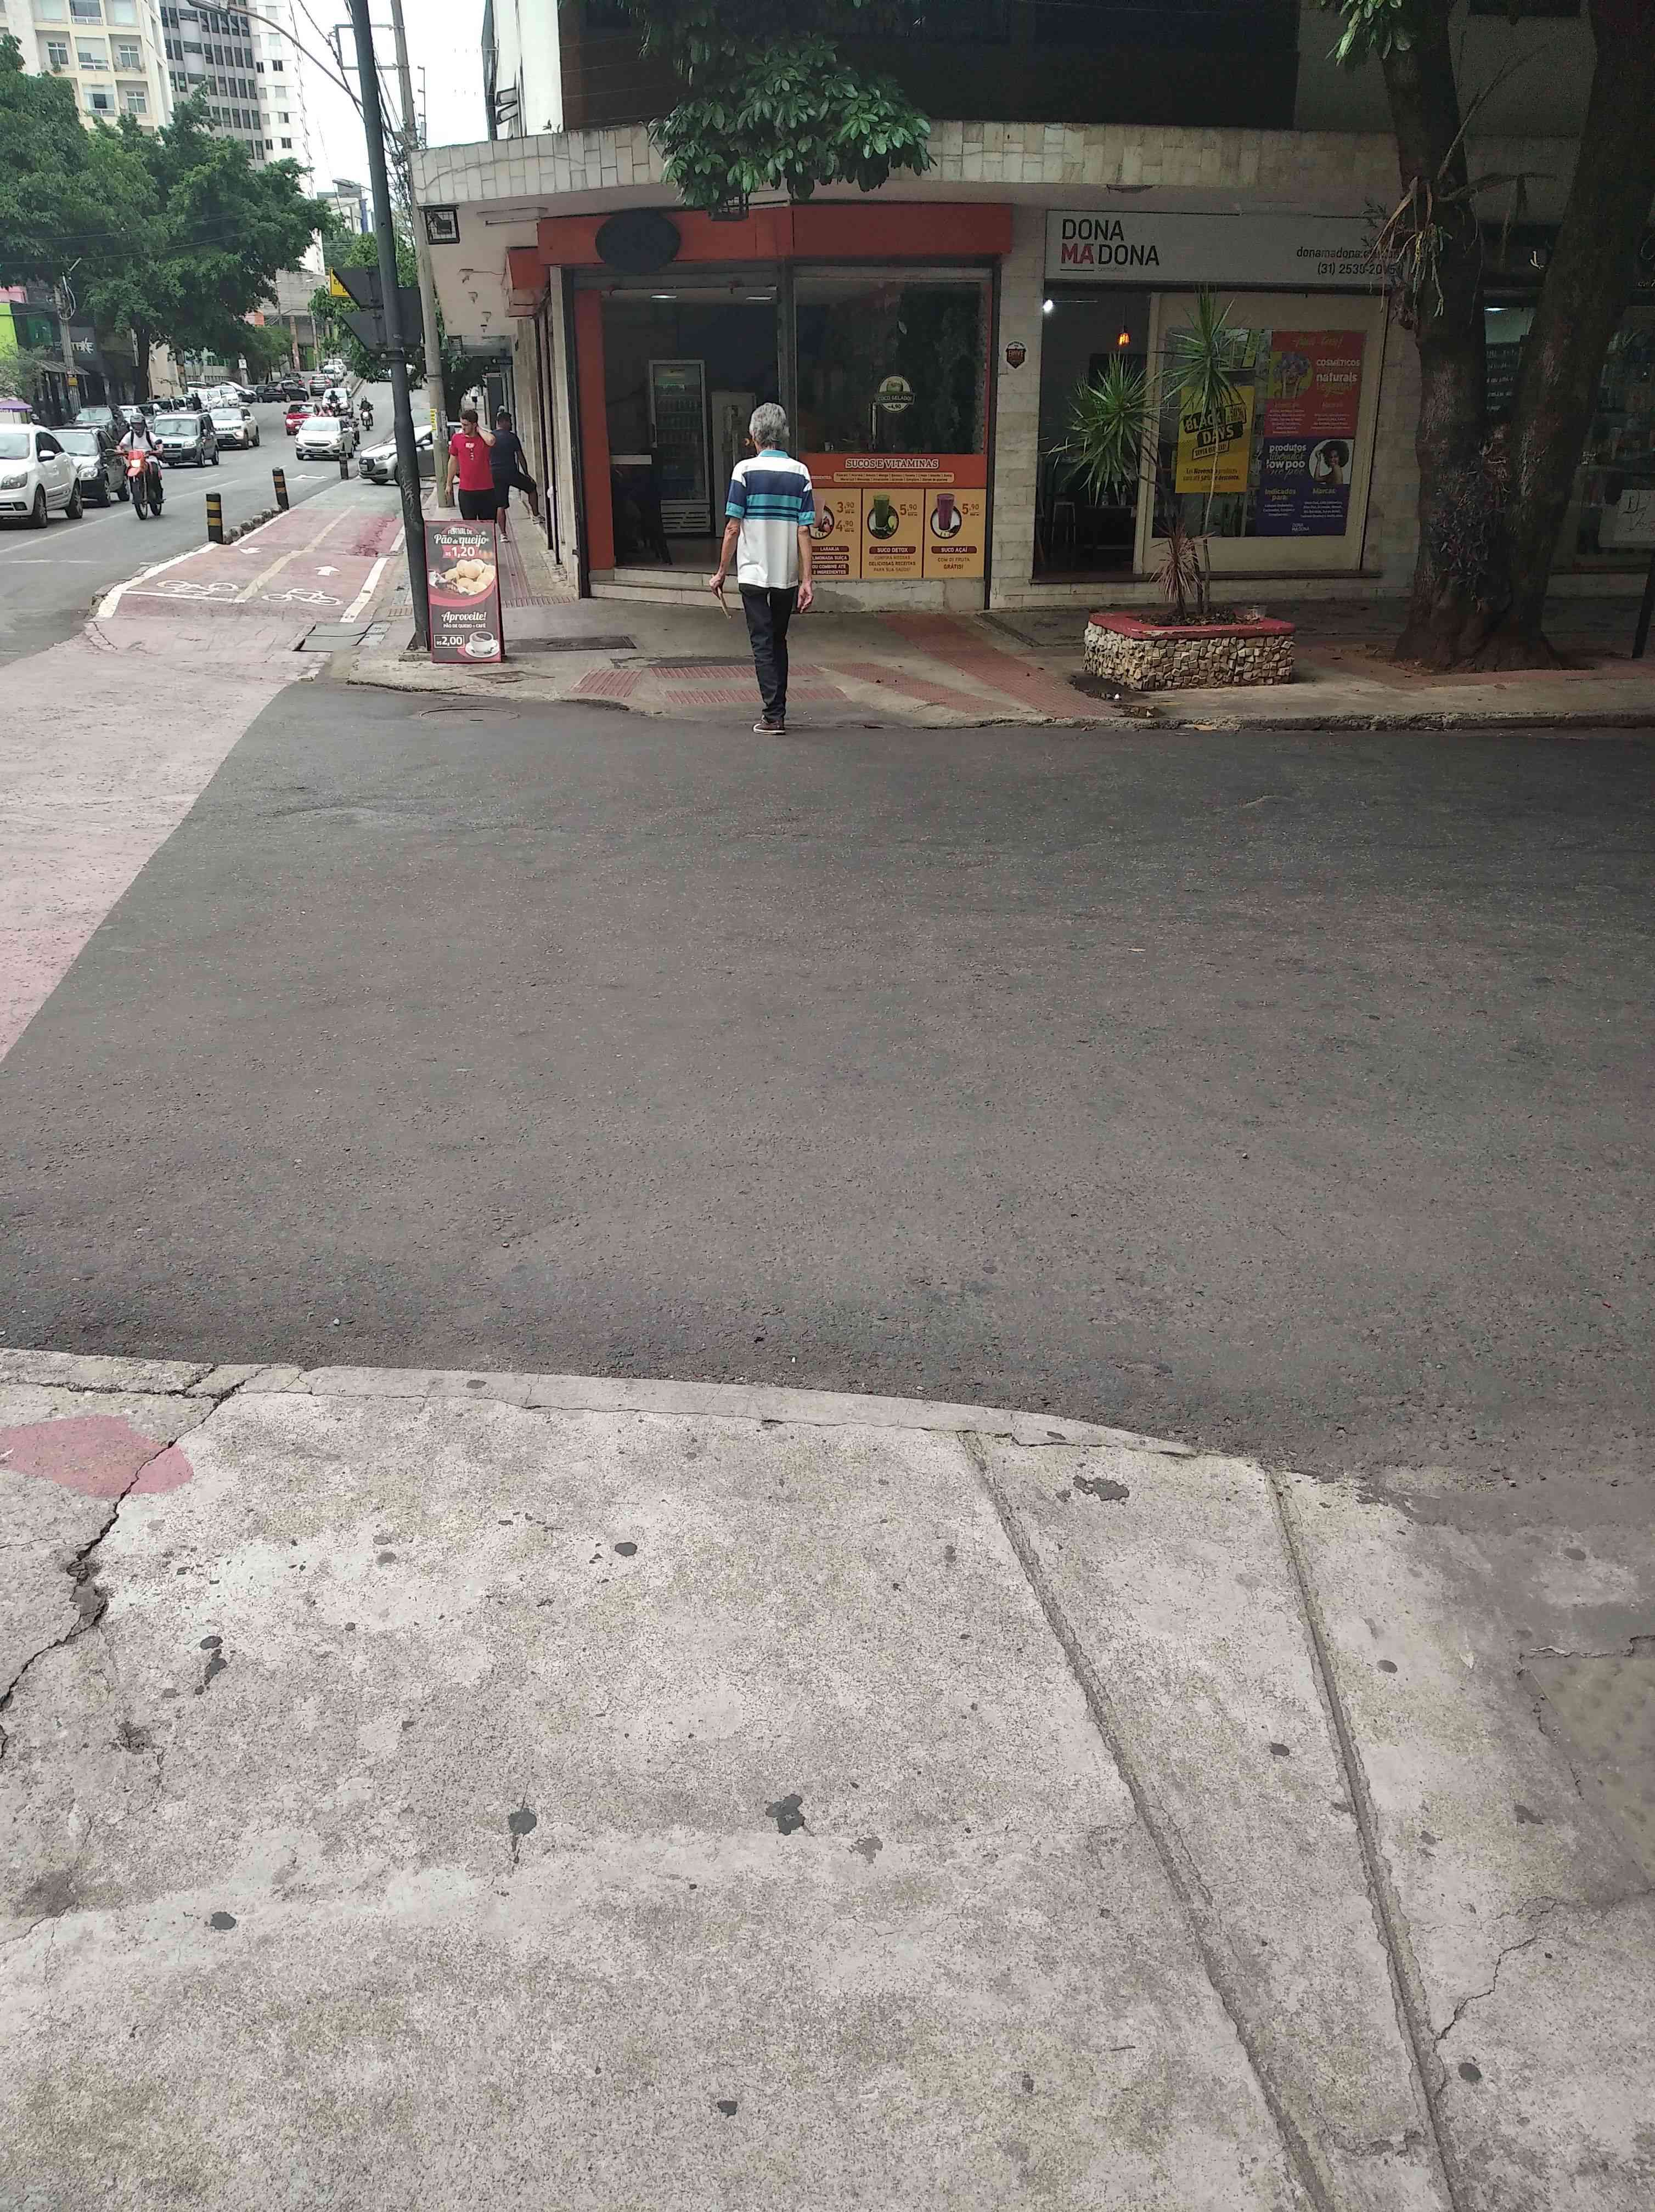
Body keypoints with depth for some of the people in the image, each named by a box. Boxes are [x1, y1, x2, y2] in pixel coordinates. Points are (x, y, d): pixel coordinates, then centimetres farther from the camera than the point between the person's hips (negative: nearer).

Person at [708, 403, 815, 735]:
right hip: (788, 575, 3)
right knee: (778, 642, 17)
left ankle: (773, 717, -5)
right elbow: (804, 531, -2)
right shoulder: (800, 473, 1)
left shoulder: (745, 470, -7)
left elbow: (733, 527, -9)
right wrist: (807, 580, -1)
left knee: (763, 644, 1)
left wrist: (721, 573, 0)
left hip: (753, 573, -3)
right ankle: (779, 710, 21)